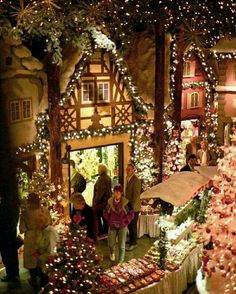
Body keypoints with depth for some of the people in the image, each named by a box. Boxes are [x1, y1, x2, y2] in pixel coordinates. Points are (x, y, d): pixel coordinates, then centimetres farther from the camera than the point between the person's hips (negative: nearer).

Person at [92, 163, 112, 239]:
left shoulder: (101, 179, -20)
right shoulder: (108, 178, 10)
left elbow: (100, 191, -22)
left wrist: (96, 201, -15)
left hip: (101, 201, -9)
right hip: (107, 200, 10)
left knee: (97, 216, -1)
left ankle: (100, 233, 2)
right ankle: (105, 231, 23)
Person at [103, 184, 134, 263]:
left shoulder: (126, 202, -13)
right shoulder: (109, 202, -5)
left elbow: (131, 214, -6)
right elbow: (105, 212, 8)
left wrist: (125, 222, -10)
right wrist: (109, 220, 0)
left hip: (122, 227, -2)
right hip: (112, 226, 2)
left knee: (121, 246, 3)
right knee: (111, 244, 10)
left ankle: (121, 261, 19)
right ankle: (112, 253, 45)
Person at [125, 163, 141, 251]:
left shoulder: (136, 180, -19)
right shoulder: (128, 178, 8)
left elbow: (136, 194, -21)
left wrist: (132, 206, -18)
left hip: (134, 207, -8)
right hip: (128, 206, 8)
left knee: (133, 225, 1)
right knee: (129, 224, 19)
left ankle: (133, 243, 13)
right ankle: (131, 239, 35)